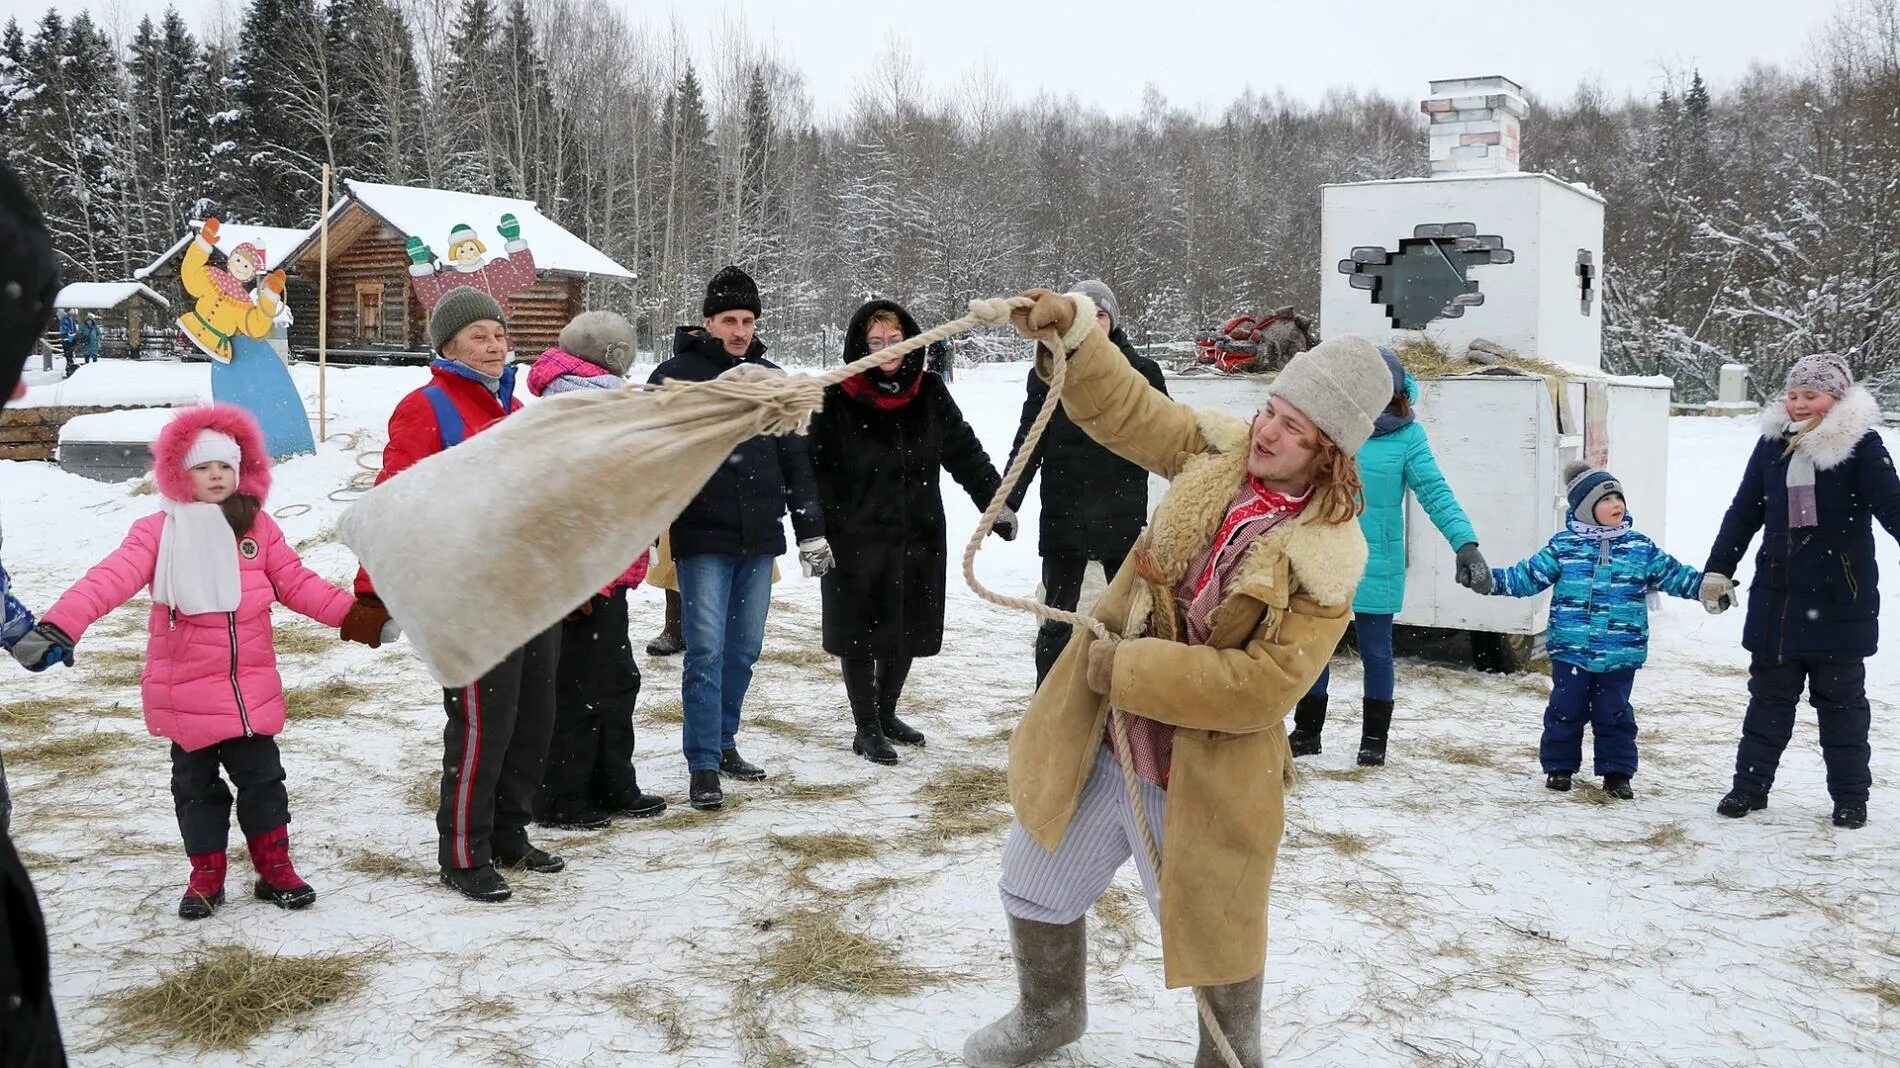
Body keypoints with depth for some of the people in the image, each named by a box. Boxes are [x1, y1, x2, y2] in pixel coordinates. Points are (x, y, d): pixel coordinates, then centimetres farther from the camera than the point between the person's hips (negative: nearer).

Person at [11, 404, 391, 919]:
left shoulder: (258, 528, 2)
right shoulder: (160, 531, -8)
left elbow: (297, 583, 6)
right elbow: (111, 578, -19)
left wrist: (353, 613, -2)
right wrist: (60, 625, -31)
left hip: (252, 688, 2)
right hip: (185, 694, -2)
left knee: (262, 779, 9)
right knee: (196, 786, 11)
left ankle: (275, 868, 23)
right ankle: (206, 876, 25)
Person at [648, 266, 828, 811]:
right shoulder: (675, 376, -5)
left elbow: (795, 459, 15)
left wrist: (811, 531, 13)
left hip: (759, 538, 5)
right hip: (703, 540, -5)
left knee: (744, 649, 12)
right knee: (707, 652, -6)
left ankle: (723, 741, 27)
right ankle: (703, 765, 1)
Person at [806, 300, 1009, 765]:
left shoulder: (929, 393, 2)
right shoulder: (839, 400, -9)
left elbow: (965, 452, 5)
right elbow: (818, 470, -10)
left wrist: (996, 502, -2)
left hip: (919, 536, 4)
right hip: (858, 540, -4)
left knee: (909, 631, 14)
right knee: (861, 633, 5)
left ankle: (886, 714, 35)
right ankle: (866, 729, 20)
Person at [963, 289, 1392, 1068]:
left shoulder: (1325, 560, -21)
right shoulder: (1219, 451, -6)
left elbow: (1265, 683, -27)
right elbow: (1123, 406, 3)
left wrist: (1131, 670, -26)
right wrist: (1074, 333, -14)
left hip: (1202, 771, -6)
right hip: (1096, 738, 6)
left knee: (1212, 929, 13)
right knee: (1035, 886, 23)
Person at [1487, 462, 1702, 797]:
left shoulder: (1640, 549, 4)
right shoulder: (1564, 546, -2)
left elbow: (1672, 574, 10)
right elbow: (1528, 575, 0)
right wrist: (1492, 580, -10)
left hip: (1619, 653, 1)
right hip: (1571, 650, -1)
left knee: (1614, 713, 7)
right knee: (1566, 710, 7)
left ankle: (1617, 772, 20)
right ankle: (1559, 766, 22)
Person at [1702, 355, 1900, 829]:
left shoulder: (1861, 444, -7)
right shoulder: (1773, 443, 5)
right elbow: (1744, 511, 11)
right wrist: (1717, 570, 12)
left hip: (1840, 601, -3)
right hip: (1776, 597, 3)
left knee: (1841, 700, 8)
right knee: (1769, 695, 11)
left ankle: (1850, 796, 18)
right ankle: (1750, 786, 19)